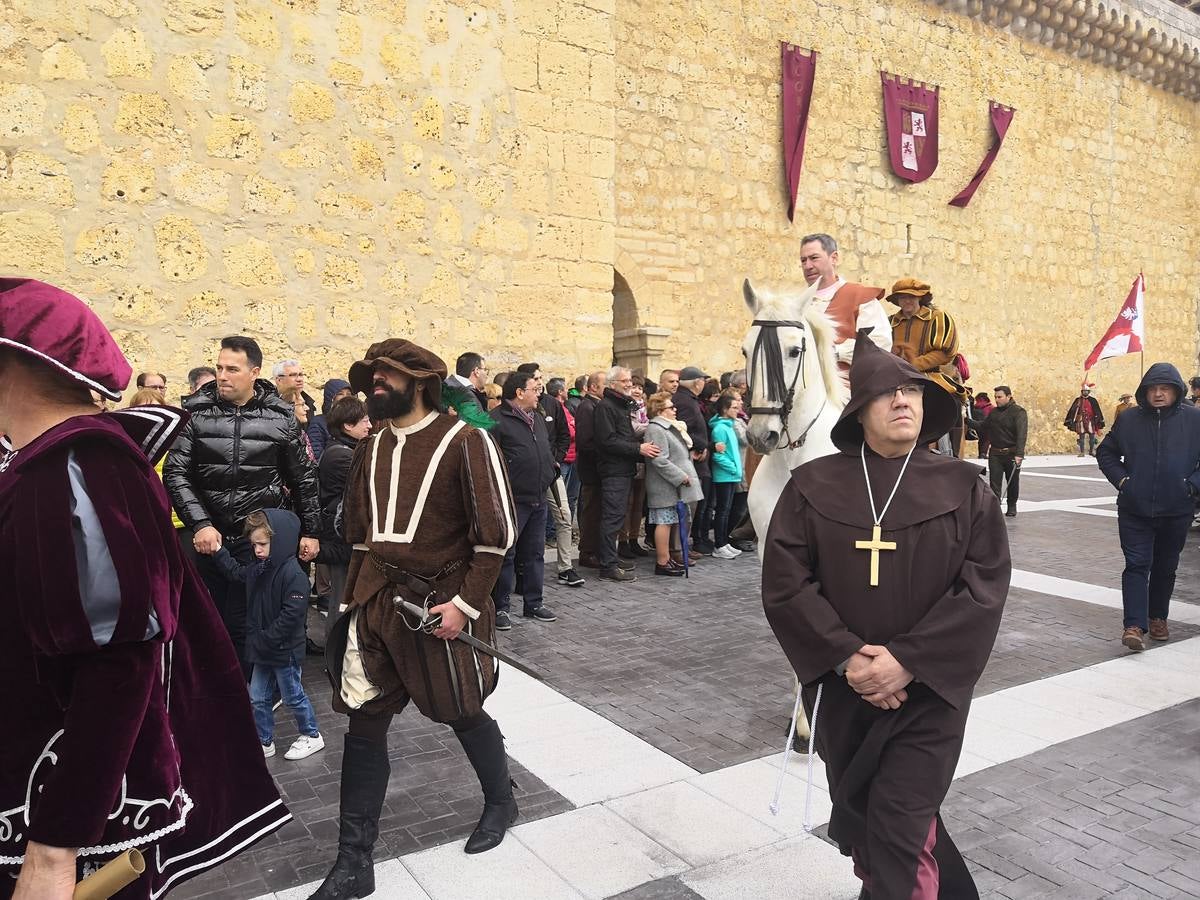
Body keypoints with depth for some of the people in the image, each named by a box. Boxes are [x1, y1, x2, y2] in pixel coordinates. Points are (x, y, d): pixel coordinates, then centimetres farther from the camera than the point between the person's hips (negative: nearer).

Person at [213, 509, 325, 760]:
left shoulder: (294, 574, -24)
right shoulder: (259, 569, 2)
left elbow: (291, 615, -27)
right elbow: (236, 572, 22)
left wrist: (264, 640, -22)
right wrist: (218, 552, 10)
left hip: (285, 651, -8)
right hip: (262, 649, 8)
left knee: (293, 696, 9)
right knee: (258, 697, 14)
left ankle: (312, 736, 28)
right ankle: (264, 742, 30)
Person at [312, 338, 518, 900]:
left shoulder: (463, 441, -12)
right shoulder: (371, 449, 8)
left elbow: (496, 533, -13)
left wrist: (465, 603, -16)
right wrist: (354, 600, 15)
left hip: (441, 602, -5)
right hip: (376, 600, 5)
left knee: (463, 714, 12)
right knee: (364, 724, 5)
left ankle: (500, 802, 40)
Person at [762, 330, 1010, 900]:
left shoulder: (962, 488, -4)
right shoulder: (814, 485, -4)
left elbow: (985, 586, -10)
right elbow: (783, 581, -8)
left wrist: (907, 661, -19)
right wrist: (846, 656, -17)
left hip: (928, 690, -2)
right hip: (839, 688, 2)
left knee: (900, 836, -6)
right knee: (856, 820, 20)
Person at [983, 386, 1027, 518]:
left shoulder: (1019, 412, -9)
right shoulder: (993, 413, 9)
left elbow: (1021, 434, -20)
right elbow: (984, 429, 18)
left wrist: (1019, 454, -29)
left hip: (1012, 454, -3)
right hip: (995, 453, 4)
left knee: (1013, 482, 11)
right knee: (994, 482, -6)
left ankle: (1012, 507, 27)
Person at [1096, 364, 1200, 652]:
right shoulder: (1128, 420, -1)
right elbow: (1105, 453, 10)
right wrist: (1121, 479, -2)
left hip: (1176, 512, 1)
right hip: (1134, 510, -1)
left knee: (1166, 567, 15)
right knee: (1137, 565, -5)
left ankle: (1157, 617, 32)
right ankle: (1135, 625, -9)